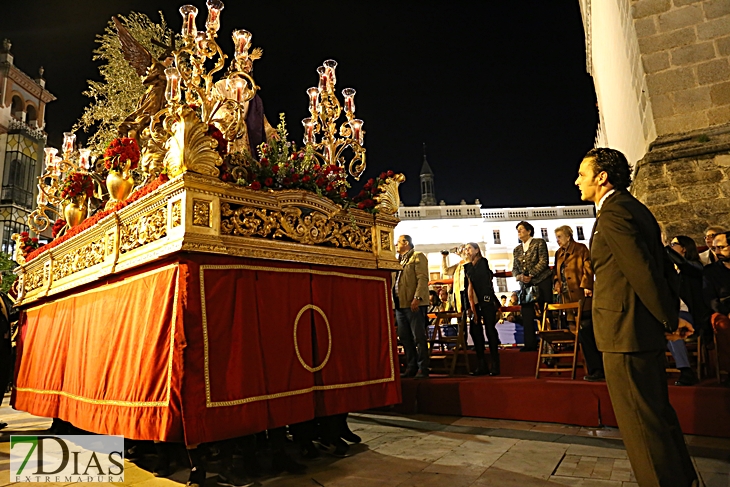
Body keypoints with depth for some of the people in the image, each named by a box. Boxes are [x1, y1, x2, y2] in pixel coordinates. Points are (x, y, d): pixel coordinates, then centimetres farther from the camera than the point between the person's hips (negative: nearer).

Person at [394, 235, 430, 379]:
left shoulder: (418, 256, -1)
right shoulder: (398, 260, 22)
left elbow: (423, 279, -11)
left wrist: (417, 298, -22)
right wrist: (394, 301, 10)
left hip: (414, 304, -8)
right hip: (400, 304, 8)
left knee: (419, 337, -4)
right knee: (405, 338, 9)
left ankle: (422, 369, 3)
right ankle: (411, 368, 17)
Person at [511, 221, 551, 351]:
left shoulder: (539, 243, 2)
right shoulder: (517, 249, 17)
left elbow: (543, 261, -10)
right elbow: (514, 268, 15)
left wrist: (531, 275, -17)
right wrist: (519, 276, -7)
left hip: (541, 282, -5)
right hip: (525, 285, 5)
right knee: (527, 315, 1)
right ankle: (530, 344, 6)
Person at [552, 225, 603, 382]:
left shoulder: (580, 249, -2)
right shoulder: (558, 253, 18)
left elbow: (588, 268, -9)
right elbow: (556, 272, 21)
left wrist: (586, 286, -18)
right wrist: (556, 284, 4)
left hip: (581, 297, -6)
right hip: (568, 298, 7)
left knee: (586, 332, -8)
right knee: (583, 334, 8)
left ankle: (597, 370, 0)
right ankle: (595, 369, 15)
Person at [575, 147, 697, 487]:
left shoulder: (613, 214, -17)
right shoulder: (635, 208, 14)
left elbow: (643, 272, -20)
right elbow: (662, 265, 15)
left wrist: (670, 319, -8)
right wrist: (672, 313, 15)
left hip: (625, 332, -10)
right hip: (648, 331, 10)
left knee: (640, 422, 2)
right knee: (658, 411, 22)